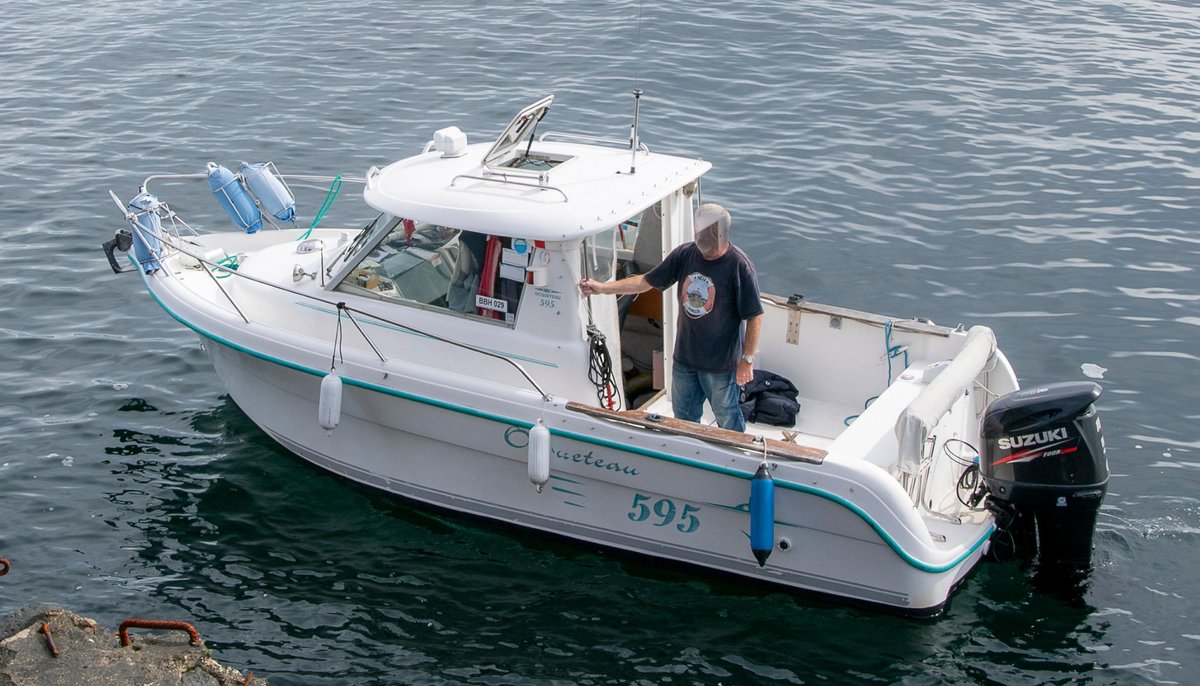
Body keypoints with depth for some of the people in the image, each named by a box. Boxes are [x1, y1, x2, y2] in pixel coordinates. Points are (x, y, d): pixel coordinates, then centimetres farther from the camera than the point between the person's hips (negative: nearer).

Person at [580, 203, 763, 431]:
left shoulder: (739, 265, -20)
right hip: (684, 357, 5)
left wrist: (747, 359, -16)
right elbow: (647, 281, 3)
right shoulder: (685, 254, -5)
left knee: (728, 421, 13)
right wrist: (602, 287, -1)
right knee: (684, 419, 21)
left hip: (721, 362, -5)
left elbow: (754, 317, -16)